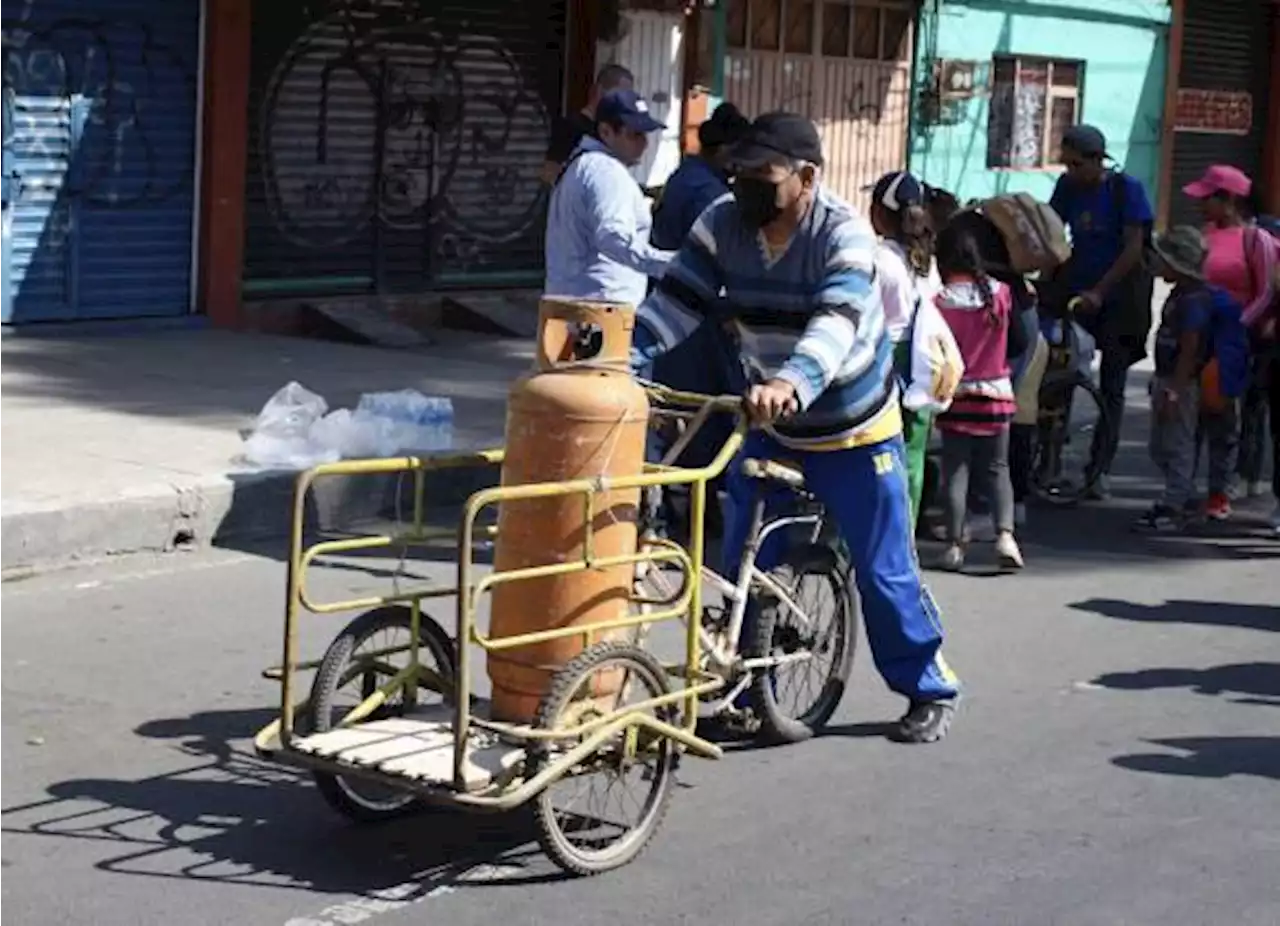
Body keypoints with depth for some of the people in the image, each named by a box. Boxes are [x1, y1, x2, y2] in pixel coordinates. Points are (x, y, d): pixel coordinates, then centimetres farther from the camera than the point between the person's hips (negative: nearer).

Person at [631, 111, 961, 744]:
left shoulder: (844, 233, -25)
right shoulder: (723, 225, -10)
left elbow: (836, 322, -41)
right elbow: (677, 301, -15)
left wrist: (791, 381, -60)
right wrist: (624, 359, -33)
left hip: (853, 433, -4)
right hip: (768, 428, 5)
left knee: (883, 571, 3)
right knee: (743, 564, 6)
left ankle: (930, 691, 21)